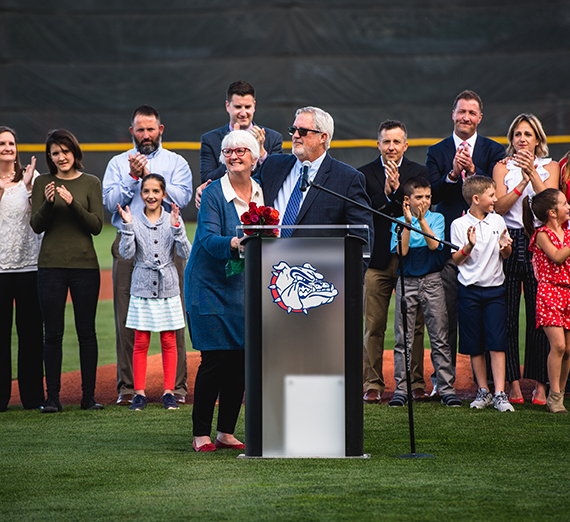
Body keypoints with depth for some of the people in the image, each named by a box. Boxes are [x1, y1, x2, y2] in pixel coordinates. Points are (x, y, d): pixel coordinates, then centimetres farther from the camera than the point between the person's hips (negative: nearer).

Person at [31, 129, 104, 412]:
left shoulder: (91, 183, 5)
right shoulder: (42, 183, 7)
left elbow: (96, 226, -4)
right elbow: (36, 225, 1)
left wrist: (73, 203, -17)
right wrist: (48, 203, -16)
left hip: (85, 265, 0)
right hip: (51, 266, 0)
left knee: (87, 332, 1)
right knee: (53, 333, 0)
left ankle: (88, 396, 6)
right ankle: (52, 397, 3)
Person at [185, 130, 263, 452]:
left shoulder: (261, 192, 7)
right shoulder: (214, 194, -10)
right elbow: (208, 238, -21)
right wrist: (234, 244, -39)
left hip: (244, 287, 5)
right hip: (211, 285, -5)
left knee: (241, 359, 2)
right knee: (215, 358, -10)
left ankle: (226, 433, 12)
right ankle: (201, 434, -1)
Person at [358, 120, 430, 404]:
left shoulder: (419, 173, 9)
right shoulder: (364, 174, 6)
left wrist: (397, 189, -15)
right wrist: (386, 193, -17)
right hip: (377, 260, 0)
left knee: (414, 326, 2)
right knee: (373, 327, 0)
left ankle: (416, 383, 8)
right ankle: (372, 385, 5)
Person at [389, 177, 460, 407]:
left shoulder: (437, 219, 6)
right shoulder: (399, 222, 7)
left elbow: (434, 244, -10)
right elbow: (401, 251, -7)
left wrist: (421, 220, -17)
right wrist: (408, 223, -14)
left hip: (432, 281, -1)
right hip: (406, 282, 1)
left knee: (439, 338, -3)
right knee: (403, 339, 0)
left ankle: (446, 388, -1)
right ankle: (401, 389, 5)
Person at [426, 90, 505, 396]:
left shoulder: (493, 151, 8)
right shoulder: (437, 152, 11)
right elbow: (432, 194, 0)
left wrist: (472, 170, -17)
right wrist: (452, 174, -16)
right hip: (448, 240, 1)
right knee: (445, 316, -1)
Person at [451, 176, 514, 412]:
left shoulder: (497, 221, 5)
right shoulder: (459, 225, -3)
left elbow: (505, 256, 13)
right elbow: (456, 260, -3)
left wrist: (505, 248, -9)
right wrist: (469, 246, -21)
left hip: (495, 288, 1)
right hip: (469, 290, -1)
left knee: (497, 342, -7)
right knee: (475, 345, 4)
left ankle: (500, 394, -8)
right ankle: (483, 391, 16)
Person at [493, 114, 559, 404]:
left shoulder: (549, 167, 10)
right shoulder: (503, 167, 9)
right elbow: (500, 206, -3)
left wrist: (532, 172, -17)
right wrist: (524, 181, -14)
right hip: (509, 241, 0)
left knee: (539, 315, -2)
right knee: (507, 317, -3)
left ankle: (540, 384, 3)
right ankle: (513, 384, 3)